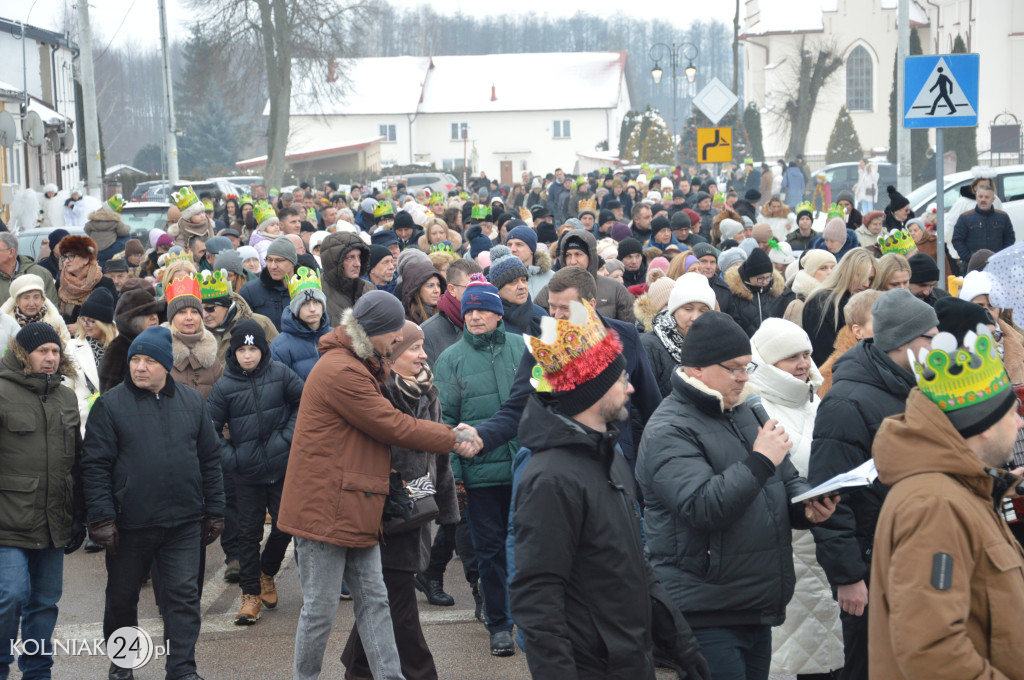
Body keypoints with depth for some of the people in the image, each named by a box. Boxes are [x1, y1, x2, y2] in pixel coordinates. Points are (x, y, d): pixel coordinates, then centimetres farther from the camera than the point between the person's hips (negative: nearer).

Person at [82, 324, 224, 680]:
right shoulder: (111, 404, -3)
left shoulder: (192, 402, 6)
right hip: (129, 525, -1)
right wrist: (101, 518, -11)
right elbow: (95, 466, -5)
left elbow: (210, 460, 11)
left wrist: (214, 513, 9)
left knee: (183, 596, -1)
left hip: (184, 523, 1)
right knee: (122, 596, 13)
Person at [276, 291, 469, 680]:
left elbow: (383, 424, 11)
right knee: (320, 608, 0)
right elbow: (393, 427, -16)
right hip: (324, 509, -11)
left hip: (353, 511, 11)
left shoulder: (358, 367, 17)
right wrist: (454, 439, -6)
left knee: (374, 600, 8)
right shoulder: (342, 372, -19)